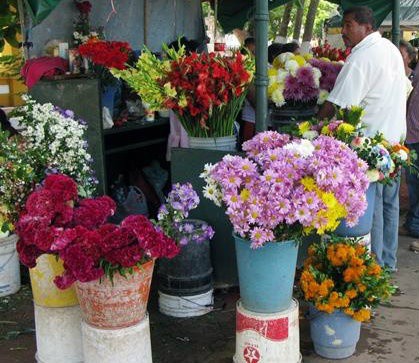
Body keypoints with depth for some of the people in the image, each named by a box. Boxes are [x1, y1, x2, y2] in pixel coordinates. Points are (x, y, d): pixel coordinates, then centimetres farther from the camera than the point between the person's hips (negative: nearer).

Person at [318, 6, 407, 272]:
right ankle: (389, 262, 25)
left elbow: (336, 104, -21)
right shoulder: (392, 49, 11)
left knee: (370, 207, 0)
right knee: (390, 203, 15)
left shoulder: (361, 57, -17)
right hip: (395, 139, 9)